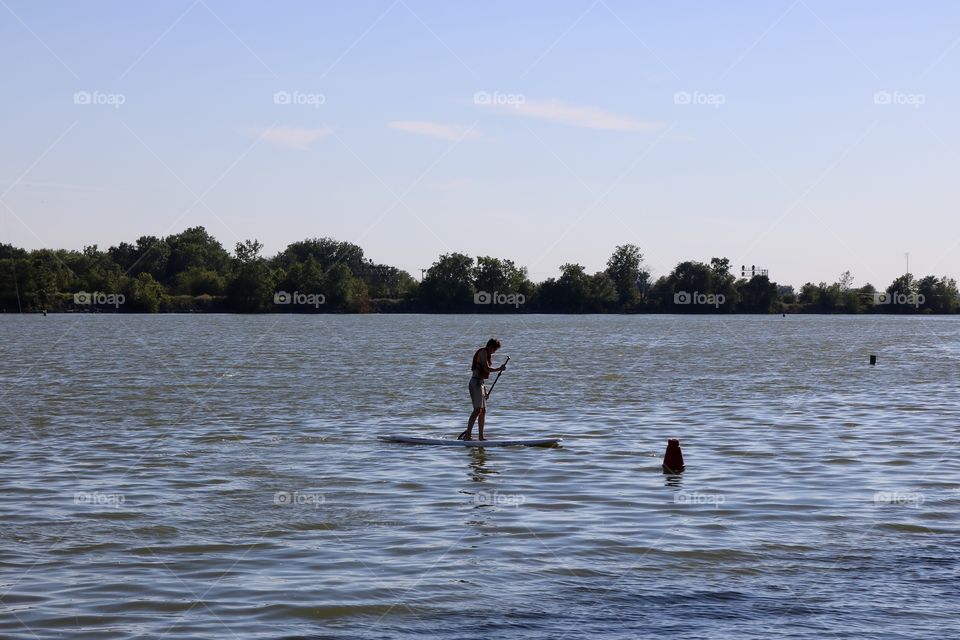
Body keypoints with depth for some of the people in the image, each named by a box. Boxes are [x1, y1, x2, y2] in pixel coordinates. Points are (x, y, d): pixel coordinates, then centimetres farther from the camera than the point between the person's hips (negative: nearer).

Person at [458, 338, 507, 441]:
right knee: (477, 410, -17)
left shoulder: (486, 354, 22)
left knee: (483, 411, 12)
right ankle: (467, 435, -24)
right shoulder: (484, 352, -8)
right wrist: (499, 369, -5)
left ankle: (480, 436, 16)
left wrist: (484, 389, 22)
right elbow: (486, 369, -18)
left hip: (479, 383, 11)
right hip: (476, 383, -11)